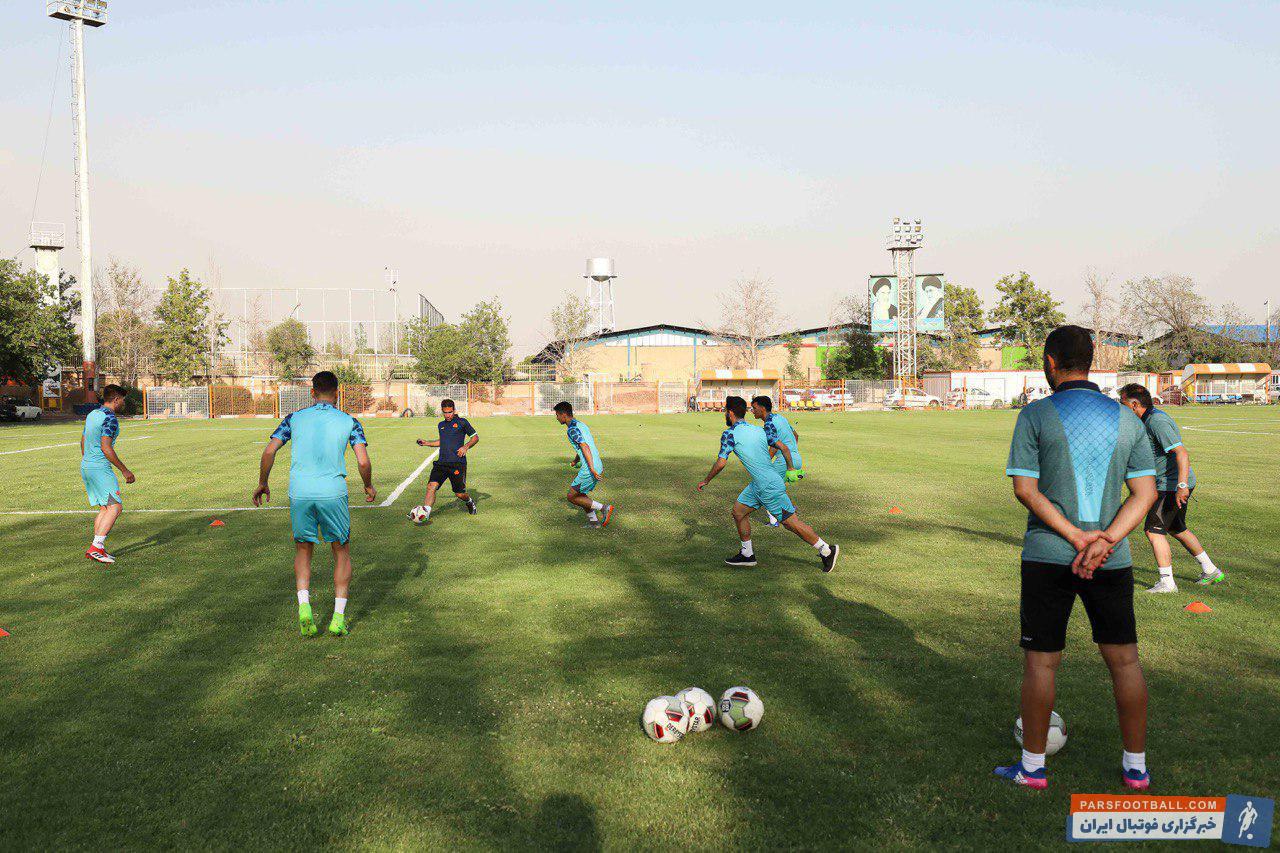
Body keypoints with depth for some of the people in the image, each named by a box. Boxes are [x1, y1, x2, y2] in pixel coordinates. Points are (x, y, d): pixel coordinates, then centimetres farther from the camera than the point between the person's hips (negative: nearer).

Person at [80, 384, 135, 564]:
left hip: (86, 466, 10)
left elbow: (83, 440, 22)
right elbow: (106, 448, -21)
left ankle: (97, 549, 9)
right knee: (115, 507, -10)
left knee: (105, 507, 12)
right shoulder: (110, 419, -15)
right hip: (100, 468, -10)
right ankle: (95, 548, -16)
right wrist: (124, 470, -17)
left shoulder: (92, 414, 15)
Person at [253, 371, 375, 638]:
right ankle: (338, 618, 8)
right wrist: (369, 487, 14)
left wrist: (262, 483, 15)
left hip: (299, 493, 2)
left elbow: (269, 451, 1)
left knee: (303, 550, 21)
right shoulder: (349, 422, 5)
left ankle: (304, 605, 1)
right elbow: (363, 462, -4)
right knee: (342, 552, 14)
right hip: (333, 493, -1)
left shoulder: (294, 419, 9)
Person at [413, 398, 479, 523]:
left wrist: (466, 447, -10)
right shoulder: (441, 425, 18)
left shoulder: (462, 422, 1)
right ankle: (425, 513, -22)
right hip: (441, 462, 5)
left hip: (457, 462, -5)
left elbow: (475, 437, 6)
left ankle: (470, 502, 34)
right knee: (431, 486, -17)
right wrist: (427, 443, 22)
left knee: (459, 494, 0)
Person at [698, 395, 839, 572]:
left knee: (791, 522, 0)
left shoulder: (730, 434, -13)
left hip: (770, 488, -9)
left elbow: (721, 463, -14)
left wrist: (705, 481, 1)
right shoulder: (758, 430, 10)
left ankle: (827, 550, 11)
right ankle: (747, 554, 24)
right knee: (738, 511, 14)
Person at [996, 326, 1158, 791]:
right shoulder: (1127, 418, 5)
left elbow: (1025, 489, -12)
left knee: (1040, 662, 7)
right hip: (1112, 561, 3)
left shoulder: (1035, 415, -5)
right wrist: (1104, 541, -11)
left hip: (1047, 557, -3)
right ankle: (1136, 767, 25)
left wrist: (1077, 538, -12)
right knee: (1124, 659, 14)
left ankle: (1032, 766, 17)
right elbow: (1145, 492, -1)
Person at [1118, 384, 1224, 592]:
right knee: (1176, 529, 23)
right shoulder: (1150, 417, 10)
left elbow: (1182, 453, -30)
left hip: (1172, 485, -11)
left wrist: (1181, 485, -37)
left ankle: (1167, 583, -6)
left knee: (1154, 530, -10)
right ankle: (1211, 571, 34)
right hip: (1171, 484, 11)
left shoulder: (1157, 422, -23)